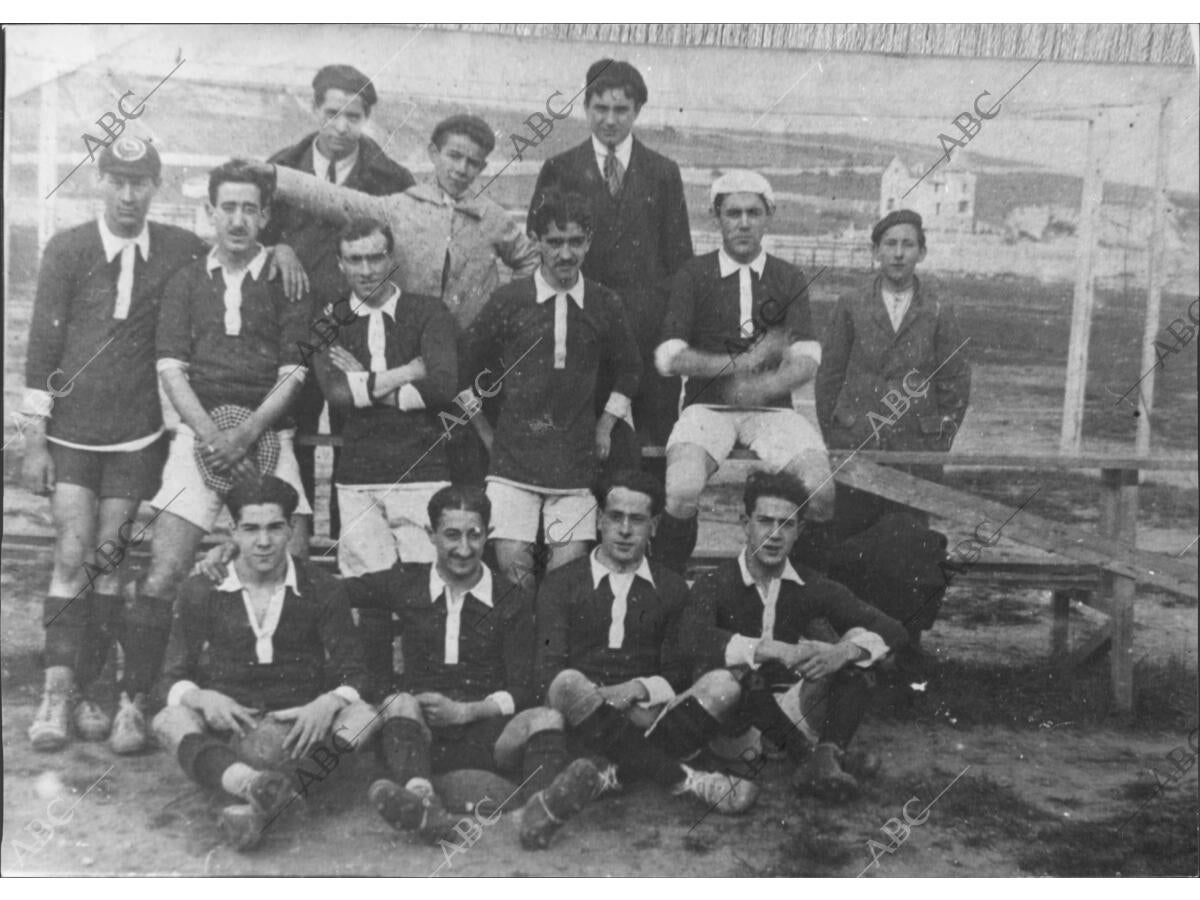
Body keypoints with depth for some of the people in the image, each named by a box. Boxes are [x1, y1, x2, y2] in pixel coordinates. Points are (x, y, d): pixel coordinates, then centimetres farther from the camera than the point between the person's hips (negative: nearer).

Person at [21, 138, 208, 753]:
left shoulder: (180, 250, 1)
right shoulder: (67, 249, -2)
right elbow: (42, 345, -2)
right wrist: (33, 439, -5)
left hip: (136, 436, 1)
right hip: (70, 432, -1)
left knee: (107, 561, 4)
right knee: (72, 556, -7)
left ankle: (84, 689, 14)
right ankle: (56, 691, 0)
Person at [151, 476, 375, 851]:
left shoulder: (322, 590, 7)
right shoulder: (201, 592, 7)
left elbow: (351, 674, 4)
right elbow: (172, 678, 6)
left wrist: (329, 703, -20)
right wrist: (202, 698, -18)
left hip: (300, 727, 0)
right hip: (225, 728, 0)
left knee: (362, 717, -29)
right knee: (171, 720, -30)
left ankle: (262, 802, -48)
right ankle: (257, 786, -57)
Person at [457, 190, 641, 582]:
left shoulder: (605, 306, 3)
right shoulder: (508, 300, -2)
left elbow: (629, 370, 20)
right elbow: (463, 369, 9)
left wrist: (604, 427, 12)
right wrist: (487, 435, 9)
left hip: (575, 463, 1)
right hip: (512, 459, -1)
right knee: (510, 565, -7)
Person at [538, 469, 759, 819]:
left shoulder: (671, 589, 18)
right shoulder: (561, 584, 12)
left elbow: (678, 675, 9)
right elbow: (551, 672, 2)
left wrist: (640, 688, -13)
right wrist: (588, 696, -20)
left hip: (648, 717, 2)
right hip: (585, 725, -1)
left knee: (723, 685, -23)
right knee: (569, 683, -35)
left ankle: (620, 773, -31)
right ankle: (683, 779, -28)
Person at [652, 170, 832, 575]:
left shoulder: (789, 279, 11)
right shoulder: (694, 275, 6)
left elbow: (807, 360, -1)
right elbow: (669, 358, -4)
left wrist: (766, 385, -23)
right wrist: (741, 364, -15)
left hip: (772, 409, 2)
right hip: (707, 406, -1)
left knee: (821, 491, -25)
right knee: (682, 494, -30)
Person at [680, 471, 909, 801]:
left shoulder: (810, 587, 3)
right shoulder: (715, 584, -7)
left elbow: (892, 630, -5)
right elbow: (696, 639, -29)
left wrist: (844, 651, -26)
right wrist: (777, 650, -36)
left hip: (790, 711, 4)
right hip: (734, 722, -3)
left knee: (857, 656, -14)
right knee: (724, 668, -33)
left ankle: (825, 759, -33)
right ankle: (808, 752, -23)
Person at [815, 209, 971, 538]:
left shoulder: (939, 314, 4)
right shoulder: (851, 308, 4)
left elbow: (956, 385, 7)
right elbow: (829, 375, 6)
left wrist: (939, 443, 3)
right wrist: (833, 436, 3)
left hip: (916, 453, 0)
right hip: (854, 448, 0)